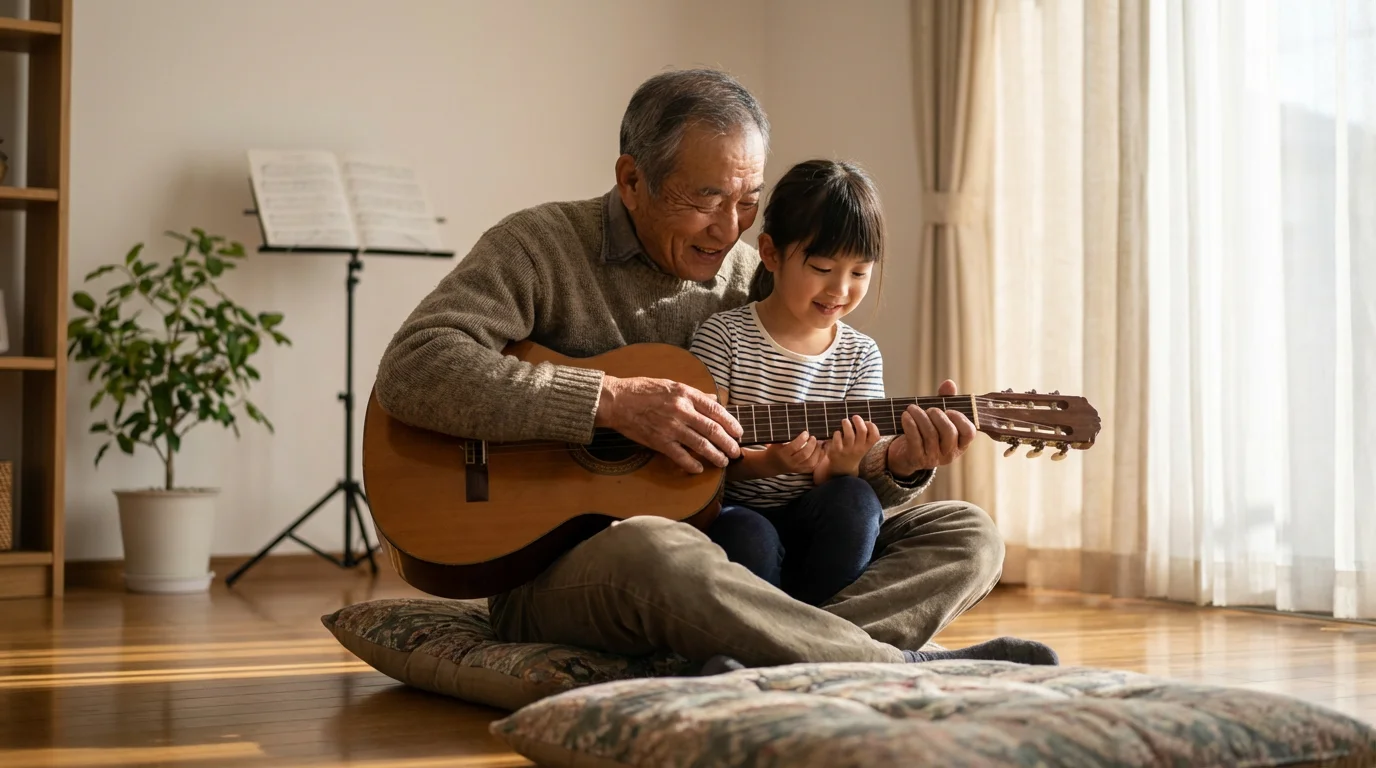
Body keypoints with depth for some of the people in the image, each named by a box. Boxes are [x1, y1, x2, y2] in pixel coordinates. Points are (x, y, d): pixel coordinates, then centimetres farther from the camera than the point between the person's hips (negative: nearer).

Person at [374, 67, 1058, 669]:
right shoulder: (539, 247, -4)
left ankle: (770, 662, -33)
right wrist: (613, 401, -24)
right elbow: (409, 371, -20)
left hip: (735, 556, 6)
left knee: (966, 534, -5)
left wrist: (898, 464, -10)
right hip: (553, 570, -6)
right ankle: (903, 668, -26)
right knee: (653, 549, -41)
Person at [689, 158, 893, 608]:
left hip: (809, 519, 3)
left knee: (855, 502, -27)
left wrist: (842, 465, -22)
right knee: (750, 538, -35)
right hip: (732, 510, -3)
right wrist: (769, 462, -26)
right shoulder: (724, 336, -4)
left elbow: (828, 483, 3)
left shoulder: (860, 356, 5)